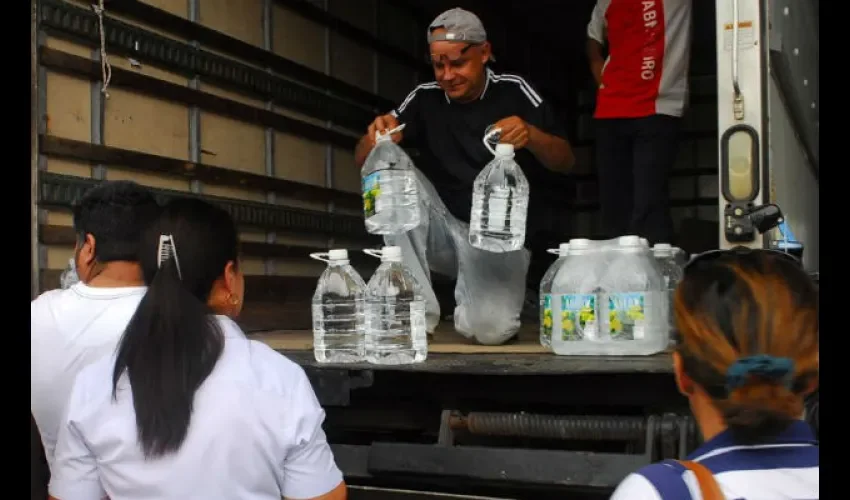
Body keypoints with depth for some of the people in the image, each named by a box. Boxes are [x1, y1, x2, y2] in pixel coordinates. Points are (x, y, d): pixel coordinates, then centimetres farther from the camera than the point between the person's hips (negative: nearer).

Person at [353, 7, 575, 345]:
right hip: (444, 227, 3)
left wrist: (530, 135, -28)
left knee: (491, 329, -29)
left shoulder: (513, 91, -4)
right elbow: (362, 160, -3)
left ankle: (485, 298, 11)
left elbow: (565, 161, -6)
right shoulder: (425, 98, 0)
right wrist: (377, 138, -28)